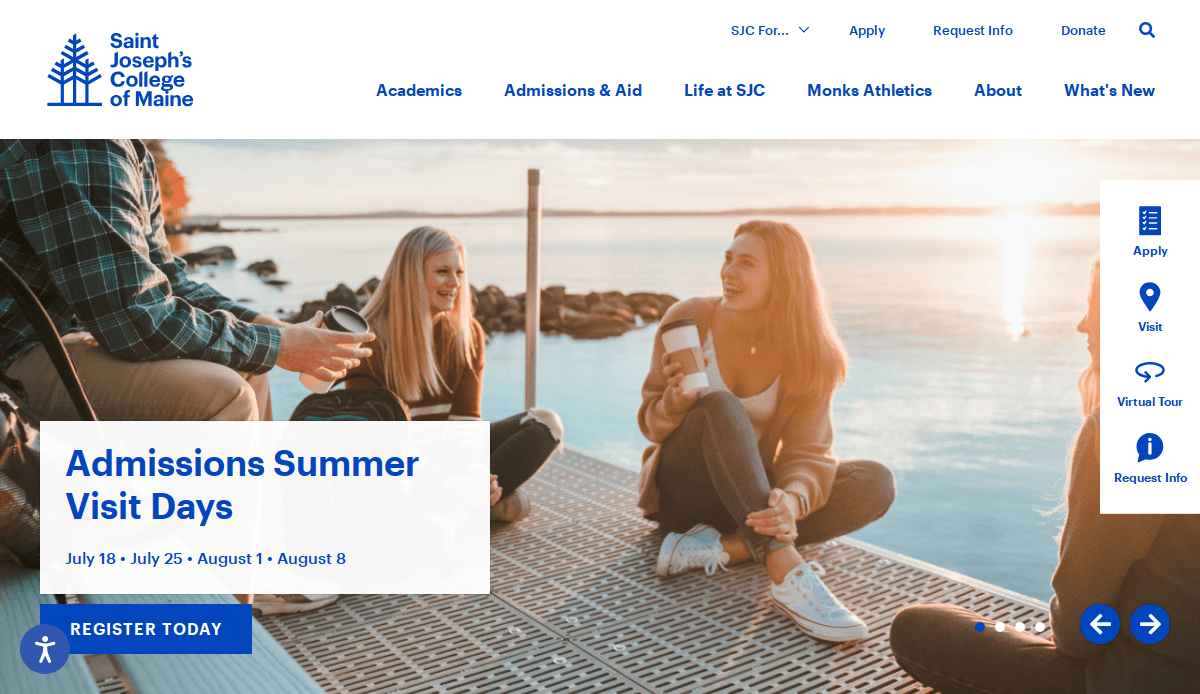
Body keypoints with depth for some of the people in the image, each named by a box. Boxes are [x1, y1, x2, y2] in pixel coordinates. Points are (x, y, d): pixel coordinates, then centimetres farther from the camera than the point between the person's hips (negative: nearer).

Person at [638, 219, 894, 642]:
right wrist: (676, 403, -31)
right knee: (720, 407, -33)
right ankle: (787, 573, -43)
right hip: (681, 492, -2)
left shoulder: (811, 355, -8)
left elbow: (807, 452, -15)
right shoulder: (687, 320, -11)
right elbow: (652, 425, -6)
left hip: (750, 500, 3)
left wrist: (792, 500, -38)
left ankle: (721, 547, -28)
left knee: (875, 484, -20)